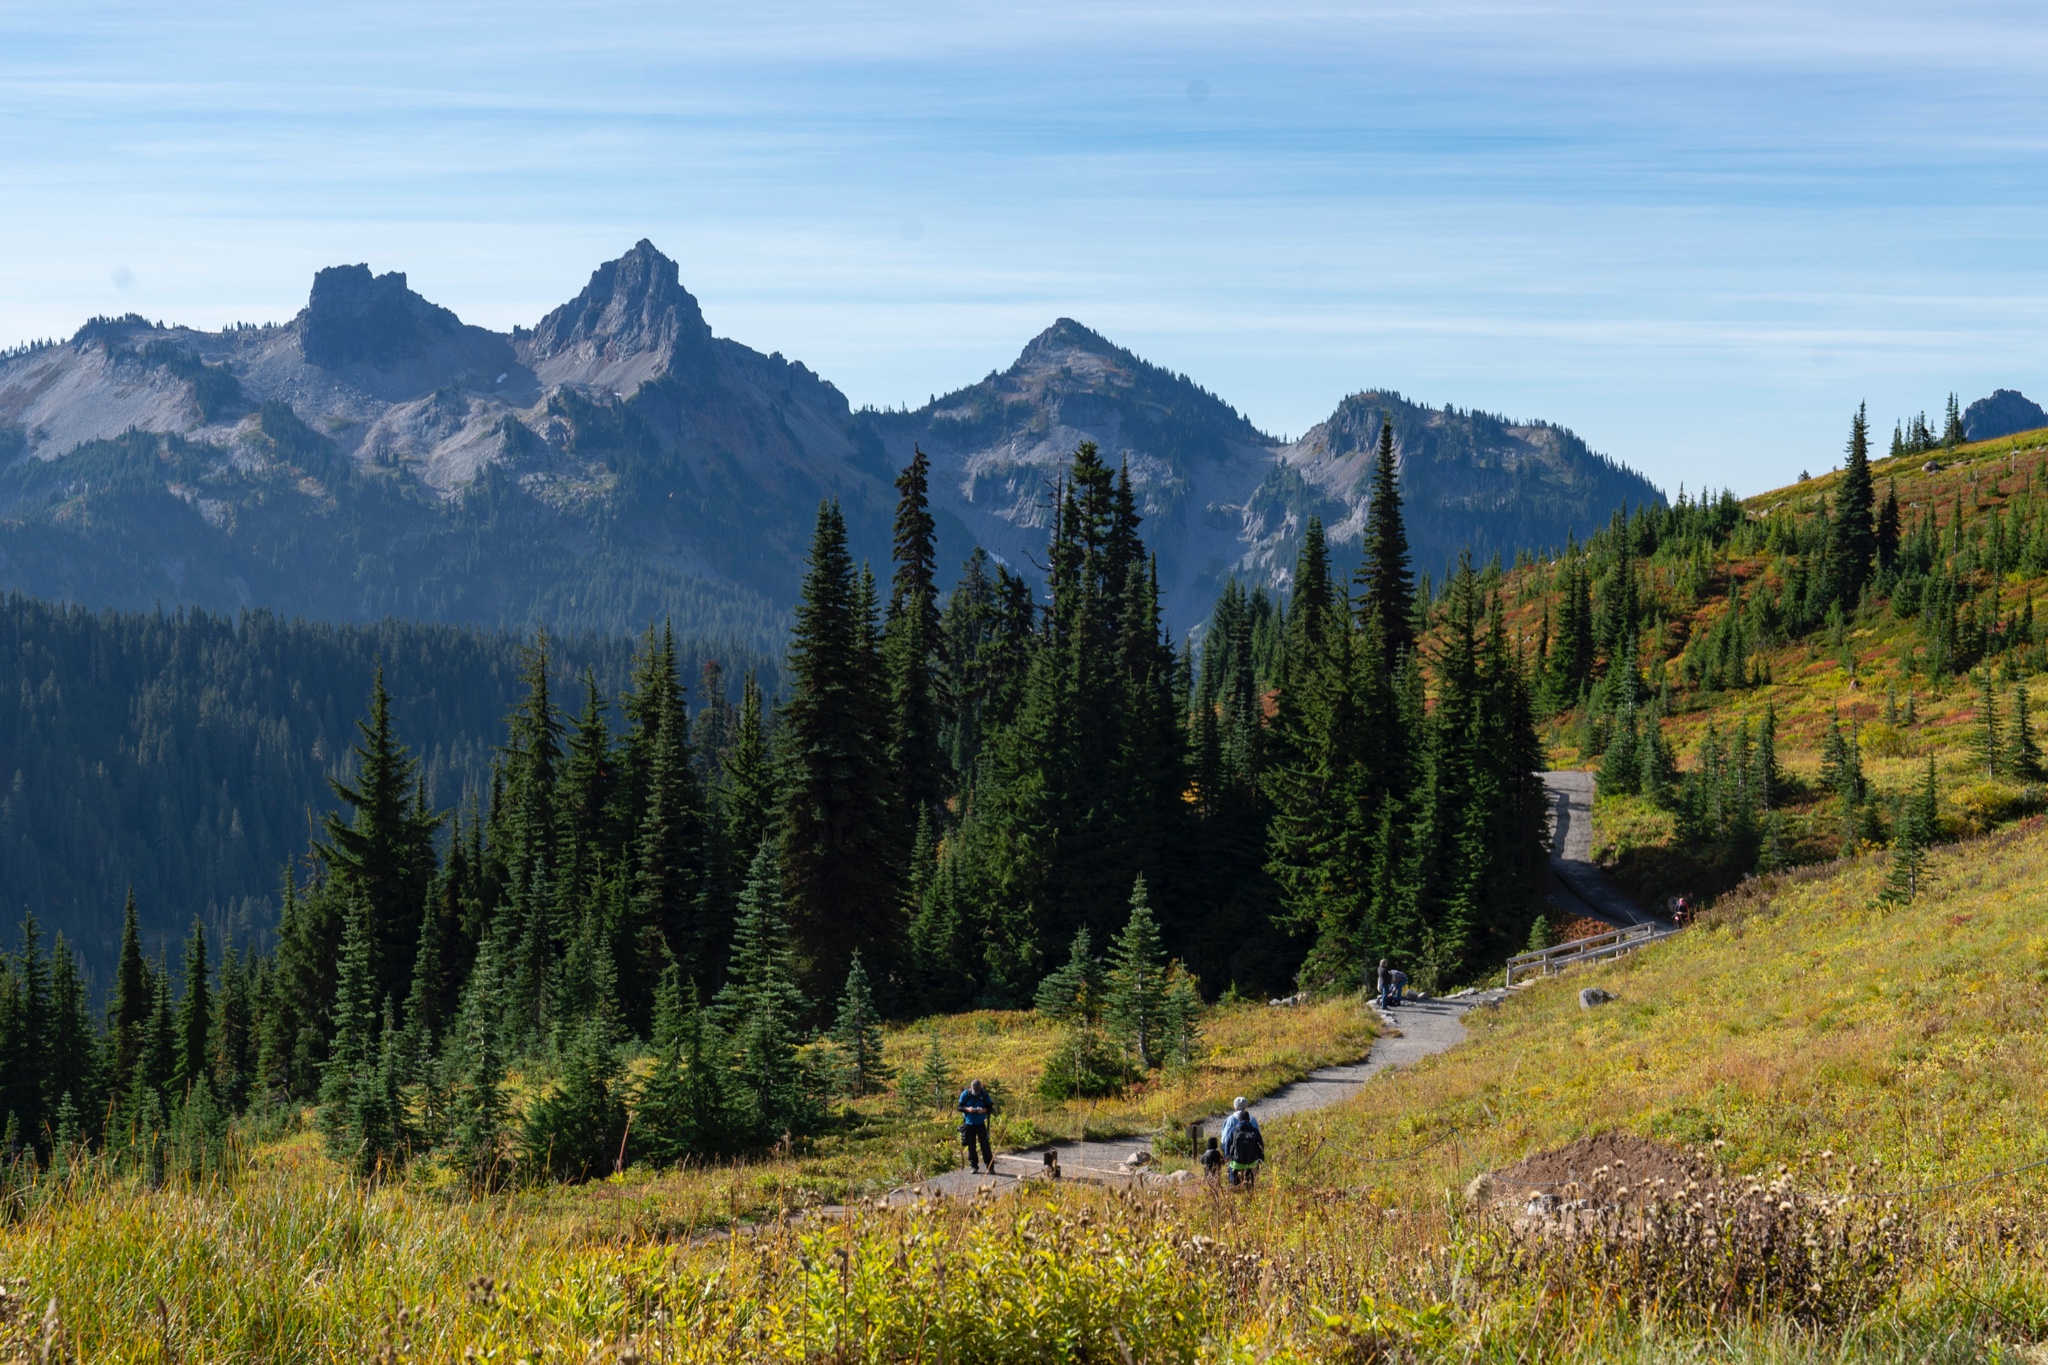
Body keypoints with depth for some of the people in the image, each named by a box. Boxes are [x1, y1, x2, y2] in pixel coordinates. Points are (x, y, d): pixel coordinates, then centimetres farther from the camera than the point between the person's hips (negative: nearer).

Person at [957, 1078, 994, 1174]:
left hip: (980, 1123, -1)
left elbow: (991, 1108, 0)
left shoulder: (984, 1094, -4)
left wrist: (984, 1110, -22)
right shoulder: (965, 1094, -4)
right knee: (971, 1146, 5)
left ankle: (990, 1167, 0)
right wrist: (967, 1109, -20)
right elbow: (959, 1107, -1)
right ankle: (973, 1166, 14)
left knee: (985, 1145, -4)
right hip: (969, 1124, 1)